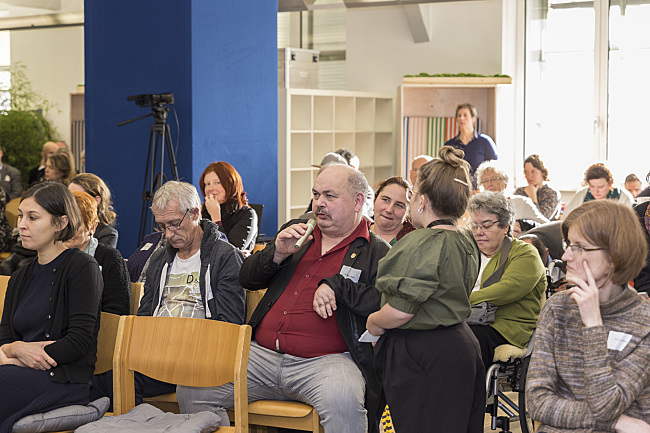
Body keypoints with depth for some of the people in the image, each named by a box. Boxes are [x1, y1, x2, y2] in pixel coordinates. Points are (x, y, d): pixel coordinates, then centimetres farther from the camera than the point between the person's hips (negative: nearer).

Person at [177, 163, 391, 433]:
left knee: (342, 401, -39)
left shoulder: (377, 252, 6)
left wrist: (335, 286, -12)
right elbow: (247, 279, 21)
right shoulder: (298, 232, 22)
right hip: (262, 354, 5)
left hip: (326, 360, -5)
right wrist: (277, 254, 1)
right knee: (191, 390, -14)